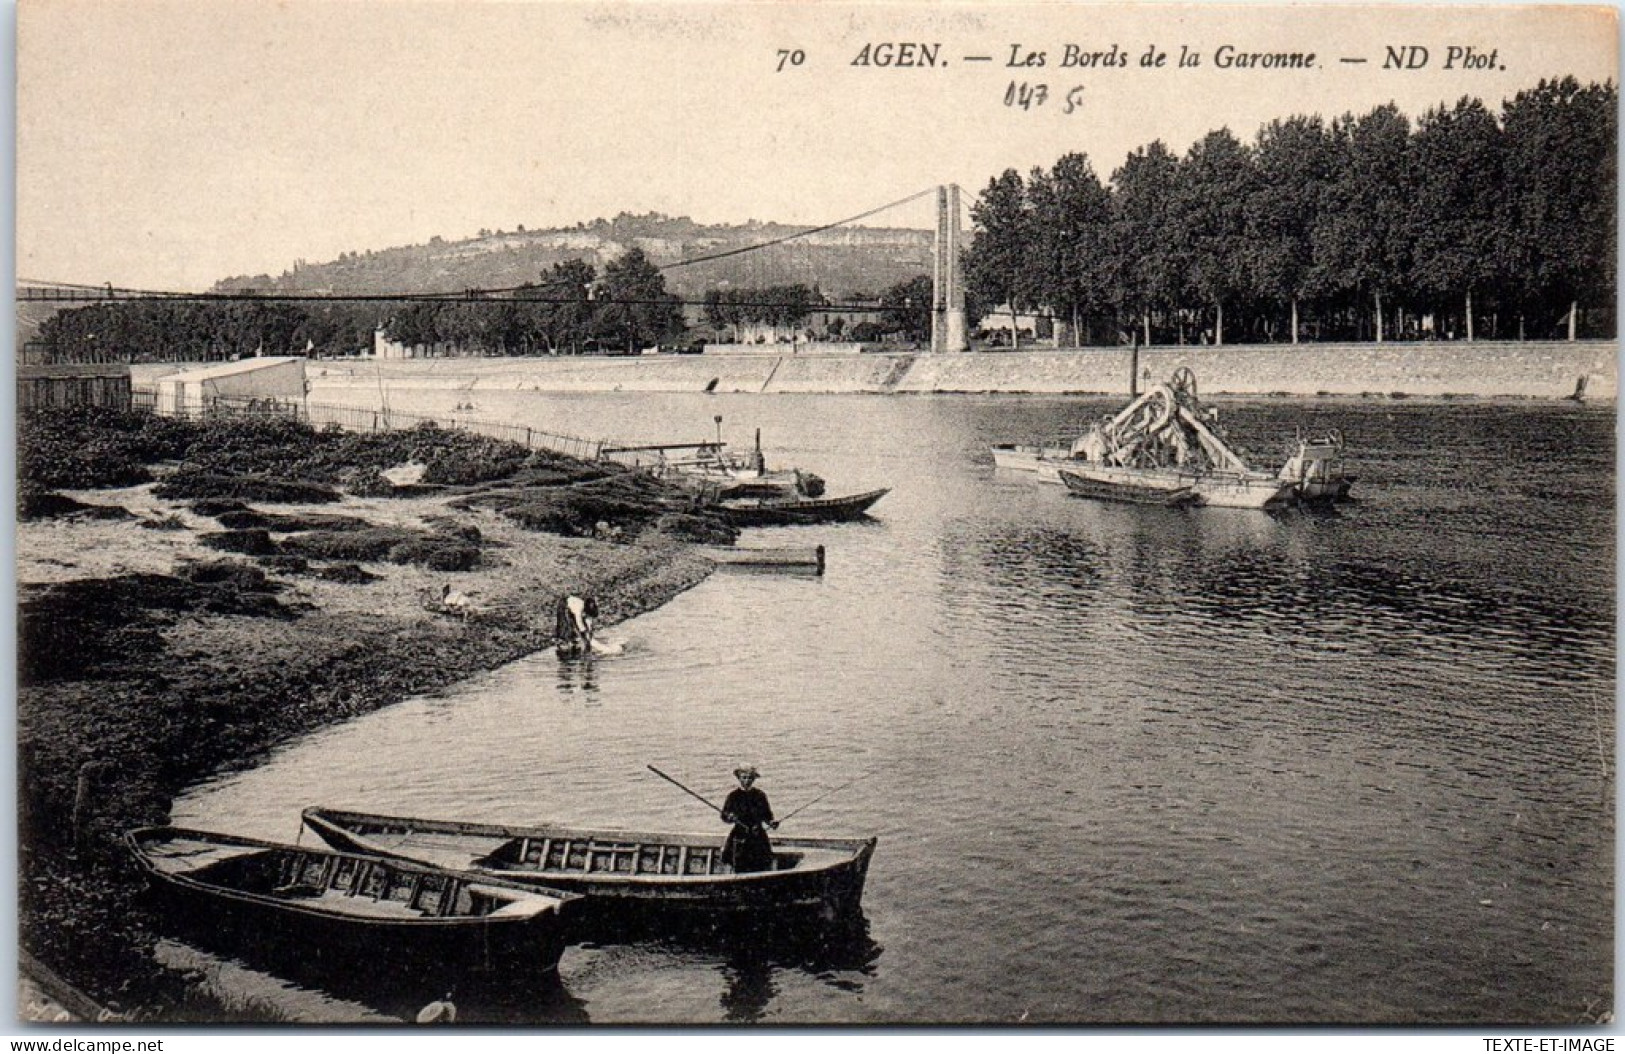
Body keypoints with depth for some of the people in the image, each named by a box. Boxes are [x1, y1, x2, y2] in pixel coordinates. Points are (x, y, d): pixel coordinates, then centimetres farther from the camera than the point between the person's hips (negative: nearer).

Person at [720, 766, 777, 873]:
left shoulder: (760, 796, 8)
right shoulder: (733, 796, 5)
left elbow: (767, 816, 11)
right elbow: (724, 816, 2)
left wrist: (771, 823, -9)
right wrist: (731, 817, -19)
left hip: (758, 838, 1)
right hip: (740, 839, -1)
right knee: (740, 872, -3)